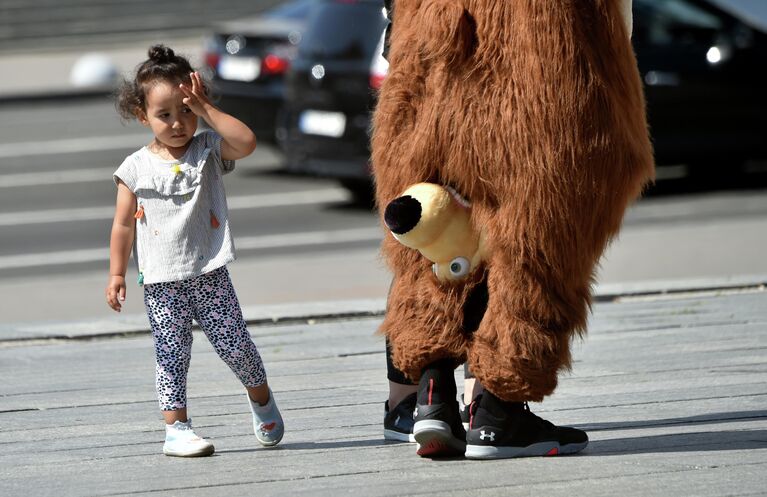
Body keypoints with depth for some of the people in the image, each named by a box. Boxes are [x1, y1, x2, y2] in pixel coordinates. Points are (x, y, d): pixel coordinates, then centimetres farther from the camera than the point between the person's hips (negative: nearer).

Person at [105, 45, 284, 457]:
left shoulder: (208, 151, 1)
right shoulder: (136, 168, 1)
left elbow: (245, 141, -19)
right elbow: (124, 225, 6)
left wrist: (204, 107, -19)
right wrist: (117, 275, 4)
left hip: (209, 273, 0)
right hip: (161, 283, 0)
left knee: (235, 346, 2)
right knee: (171, 356, -1)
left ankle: (261, 400, 28)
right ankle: (176, 429, 4)